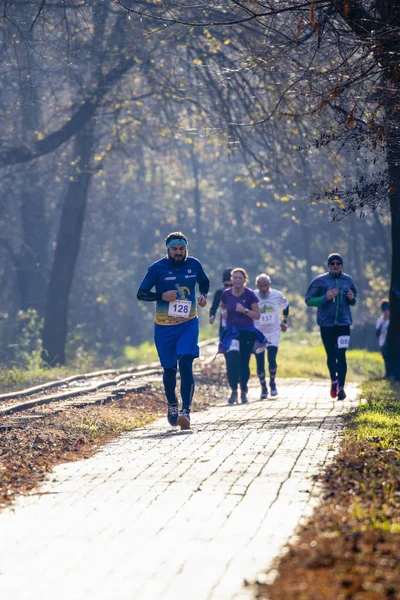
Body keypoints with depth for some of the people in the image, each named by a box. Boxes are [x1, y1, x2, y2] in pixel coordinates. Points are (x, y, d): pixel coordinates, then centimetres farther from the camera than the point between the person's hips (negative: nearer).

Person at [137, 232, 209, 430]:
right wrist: (162, 296, -19)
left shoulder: (194, 265, 2)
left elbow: (204, 282, 22)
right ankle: (172, 406, 33)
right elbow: (141, 294, -3)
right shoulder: (157, 268, -7)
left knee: (186, 365, -15)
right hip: (164, 327, 0)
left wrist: (203, 295, 0)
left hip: (189, 324, 1)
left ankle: (186, 411, -20)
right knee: (170, 369, 9)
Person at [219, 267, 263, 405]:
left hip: (247, 333, -1)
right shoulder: (226, 294, -1)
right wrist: (223, 312, -2)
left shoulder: (250, 295, -8)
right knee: (231, 362, -12)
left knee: (244, 364, 5)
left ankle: (244, 393, 21)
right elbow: (221, 306, 21)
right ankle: (234, 391, 4)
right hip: (231, 332, 1)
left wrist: (244, 310, -21)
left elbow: (257, 315, -6)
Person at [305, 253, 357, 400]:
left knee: (341, 355, -9)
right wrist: (326, 298, -17)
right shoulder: (320, 281, -2)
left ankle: (341, 387, -8)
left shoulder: (348, 280, 8)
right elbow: (308, 300, -3)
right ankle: (334, 380, 35)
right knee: (331, 355, 10)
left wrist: (352, 299, -4)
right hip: (326, 324, 0)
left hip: (343, 323, 1)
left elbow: (353, 300, 21)